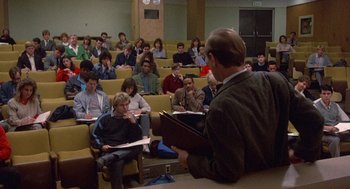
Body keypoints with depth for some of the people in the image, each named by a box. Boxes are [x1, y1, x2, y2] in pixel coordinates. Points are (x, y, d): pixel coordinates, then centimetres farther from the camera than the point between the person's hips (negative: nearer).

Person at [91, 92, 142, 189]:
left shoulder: (130, 118, 13)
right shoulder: (104, 118, 5)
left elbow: (138, 139, 5)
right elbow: (94, 137, 7)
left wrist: (134, 122, -7)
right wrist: (102, 146, -13)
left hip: (125, 151, 4)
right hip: (109, 151, -3)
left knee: (139, 147, -33)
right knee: (117, 163, -40)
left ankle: (106, 159, -43)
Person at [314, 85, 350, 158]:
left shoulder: (335, 105, 15)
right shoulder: (315, 106, -3)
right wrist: (327, 127, -29)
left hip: (337, 132, 5)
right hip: (324, 133, -5)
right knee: (335, 140, -35)